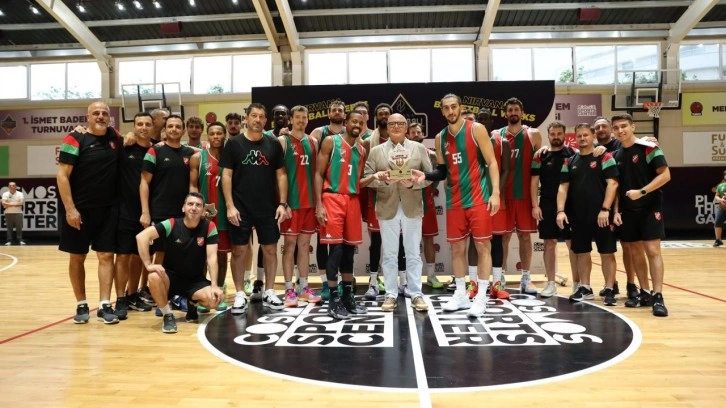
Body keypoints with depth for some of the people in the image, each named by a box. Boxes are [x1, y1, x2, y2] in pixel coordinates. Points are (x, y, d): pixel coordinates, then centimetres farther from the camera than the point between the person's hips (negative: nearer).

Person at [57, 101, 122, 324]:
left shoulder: (115, 137, 6)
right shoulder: (75, 139, -7)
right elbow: (62, 175, -11)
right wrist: (70, 209, -16)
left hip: (108, 210, 3)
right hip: (79, 210, -3)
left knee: (106, 256, 1)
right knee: (77, 257, 7)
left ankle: (105, 305, 5)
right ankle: (81, 305, 19)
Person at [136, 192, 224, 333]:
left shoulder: (209, 227, -10)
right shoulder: (172, 224, -14)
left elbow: (212, 257, -16)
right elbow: (141, 236, -23)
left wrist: (214, 285, -26)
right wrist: (149, 265, -31)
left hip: (196, 281, 1)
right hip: (171, 277, -1)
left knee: (215, 298, -27)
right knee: (154, 277, -34)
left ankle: (193, 304, 11)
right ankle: (168, 315, -9)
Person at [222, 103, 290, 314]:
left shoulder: (273, 144, 4)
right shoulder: (234, 143, -1)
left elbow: (281, 175, 5)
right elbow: (226, 175, -2)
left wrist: (282, 203, -3)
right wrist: (230, 206, -10)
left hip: (268, 208, 2)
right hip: (241, 208, -2)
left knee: (270, 249, 7)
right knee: (239, 250, 4)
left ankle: (269, 293, 20)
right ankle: (240, 295, 16)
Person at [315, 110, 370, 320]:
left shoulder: (362, 150, 15)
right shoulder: (330, 142, 0)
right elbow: (318, 174, -4)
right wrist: (319, 204, -13)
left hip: (353, 200, 6)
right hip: (333, 199, -5)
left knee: (349, 249, 10)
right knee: (336, 248, -7)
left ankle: (348, 296, 21)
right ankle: (334, 300, 1)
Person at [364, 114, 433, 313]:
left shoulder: (419, 148, 9)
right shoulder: (376, 151, 8)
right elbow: (367, 177, 2)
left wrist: (414, 182, -14)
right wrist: (382, 179, -18)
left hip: (412, 207, 0)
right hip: (387, 208, 0)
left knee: (413, 253, 5)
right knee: (389, 254, 6)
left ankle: (416, 294, 12)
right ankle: (391, 294, 13)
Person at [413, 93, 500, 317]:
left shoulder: (476, 129, -4)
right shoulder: (440, 138, 9)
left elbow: (491, 162, -6)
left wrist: (495, 192, -15)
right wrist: (425, 176, -6)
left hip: (478, 199, -5)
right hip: (454, 201, 5)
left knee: (483, 246, 0)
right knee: (457, 248, 9)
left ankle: (481, 298, 8)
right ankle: (461, 295, 22)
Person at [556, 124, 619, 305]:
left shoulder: (605, 158, -1)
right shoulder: (569, 162, 11)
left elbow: (612, 183, -8)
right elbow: (563, 187, 7)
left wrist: (605, 209, -17)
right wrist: (561, 211, -5)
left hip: (600, 214, -4)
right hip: (577, 216, 4)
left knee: (607, 252, 2)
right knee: (581, 252, 11)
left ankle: (609, 290, 11)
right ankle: (585, 288, 22)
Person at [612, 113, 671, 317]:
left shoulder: (649, 148, -8)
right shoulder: (616, 155, 9)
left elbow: (665, 175, -13)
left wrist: (642, 191, -22)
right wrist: (616, 211, 3)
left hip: (650, 208, -6)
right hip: (627, 211, 6)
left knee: (652, 250, -11)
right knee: (635, 251, 10)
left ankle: (658, 296, -9)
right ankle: (645, 293, 21)